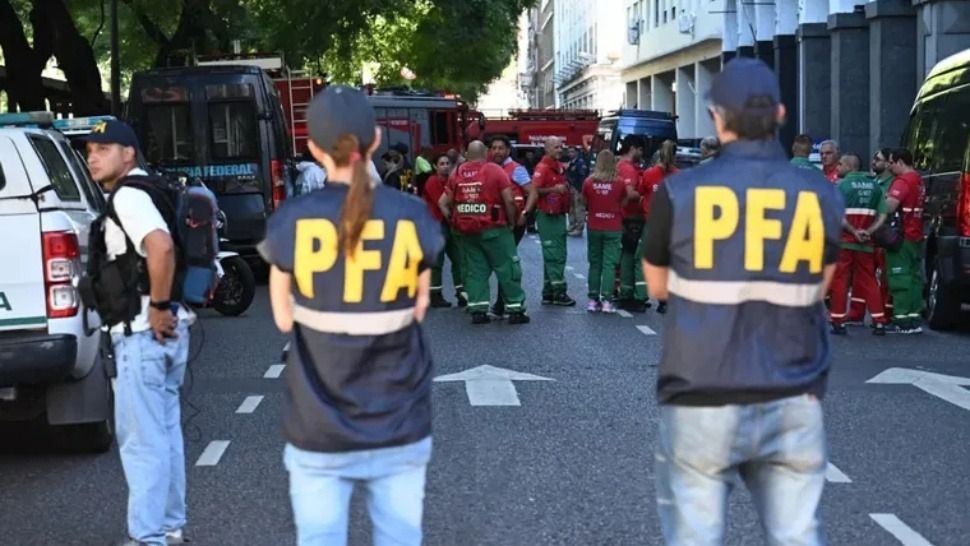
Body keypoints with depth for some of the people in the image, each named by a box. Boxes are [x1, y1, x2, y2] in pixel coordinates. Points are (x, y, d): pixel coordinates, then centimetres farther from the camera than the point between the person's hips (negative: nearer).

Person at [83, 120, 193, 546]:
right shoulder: (145, 191, 17)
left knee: (141, 439, -5)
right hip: (164, 332, 11)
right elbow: (169, 246, 29)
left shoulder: (127, 196, -14)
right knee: (164, 431, 16)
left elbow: (161, 246, -33)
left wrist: (158, 307, -24)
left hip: (144, 333, -11)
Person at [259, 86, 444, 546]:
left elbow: (285, 318, 2)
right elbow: (417, 309, 4)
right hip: (400, 424, 1)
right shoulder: (413, 217, -6)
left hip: (319, 428, -1)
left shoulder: (289, 221, -9)